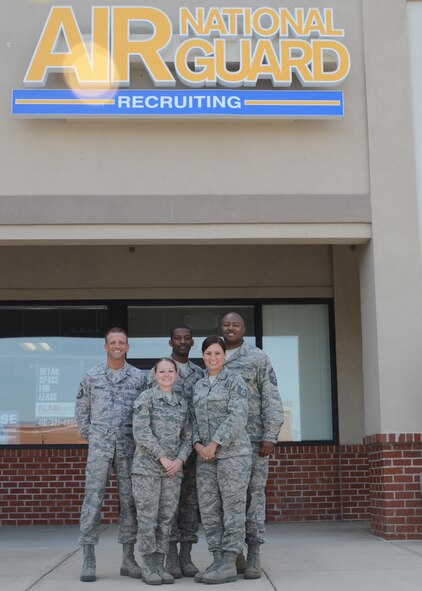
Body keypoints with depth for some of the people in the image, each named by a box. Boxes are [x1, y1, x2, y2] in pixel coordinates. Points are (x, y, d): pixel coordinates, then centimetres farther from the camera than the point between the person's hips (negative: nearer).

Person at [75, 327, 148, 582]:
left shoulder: (140, 377, 6)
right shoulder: (92, 376, 6)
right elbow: (82, 410, 11)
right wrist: (89, 436, 6)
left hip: (129, 447, 1)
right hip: (99, 448, -1)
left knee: (129, 500, 4)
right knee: (93, 499, -4)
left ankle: (129, 559, 12)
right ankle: (89, 560, 0)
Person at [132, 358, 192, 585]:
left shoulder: (182, 403, 12)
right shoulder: (146, 397, -4)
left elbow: (187, 436, 11)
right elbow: (141, 432, -12)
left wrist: (180, 459, -6)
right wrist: (162, 457, -14)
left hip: (173, 469, 5)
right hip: (147, 466, -5)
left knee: (166, 517, 6)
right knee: (147, 516, -1)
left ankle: (159, 565, 13)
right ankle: (148, 567, 6)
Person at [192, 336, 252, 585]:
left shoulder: (235, 380, -3)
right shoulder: (199, 386, 16)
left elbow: (238, 416, -13)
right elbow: (195, 420, 15)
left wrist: (215, 443, -16)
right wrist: (198, 443, -3)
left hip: (232, 451, -6)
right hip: (206, 455, 7)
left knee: (232, 507, -4)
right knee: (208, 509, 4)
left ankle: (229, 565, -1)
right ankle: (218, 561, 10)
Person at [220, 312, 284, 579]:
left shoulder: (258, 358, 3)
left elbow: (272, 399, -2)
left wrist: (270, 436, -10)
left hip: (253, 438, -3)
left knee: (254, 493, -3)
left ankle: (254, 554, 2)